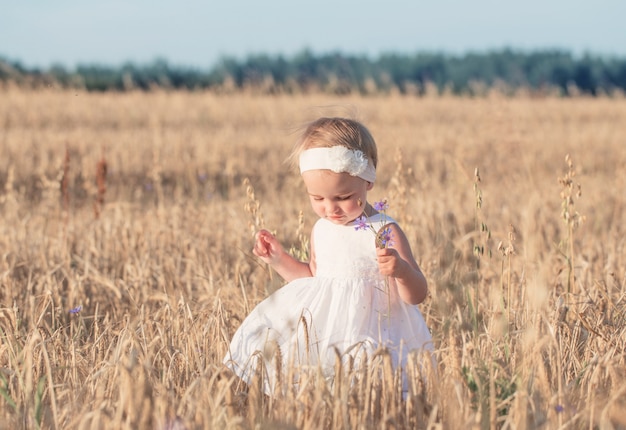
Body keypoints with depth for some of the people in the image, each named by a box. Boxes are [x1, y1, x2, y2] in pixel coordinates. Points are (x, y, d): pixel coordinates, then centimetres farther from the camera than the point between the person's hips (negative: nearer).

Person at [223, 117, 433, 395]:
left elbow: (417, 295, -7)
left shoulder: (383, 233, -8)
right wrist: (279, 260, 17)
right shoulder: (321, 230, 11)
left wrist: (402, 271, -28)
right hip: (319, 328, 6)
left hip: (365, 334, -6)